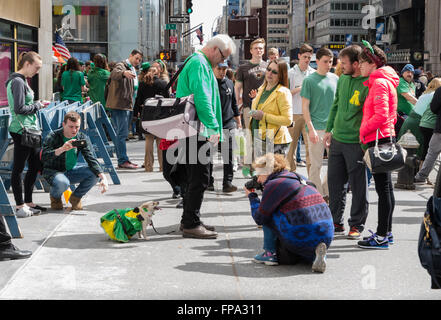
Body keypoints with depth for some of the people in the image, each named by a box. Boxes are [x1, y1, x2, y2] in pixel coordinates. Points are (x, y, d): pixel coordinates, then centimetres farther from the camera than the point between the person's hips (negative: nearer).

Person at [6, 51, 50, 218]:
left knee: (35, 166, 14)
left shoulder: (22, 81, 17)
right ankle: (20, 206, 3)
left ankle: (28, 203, 23)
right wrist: (38, 105, -9)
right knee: (18, 168, -2)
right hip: (22, 131, -10)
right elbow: (19, 108, -21)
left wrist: (38, 104, 7)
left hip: (30, 130, 10)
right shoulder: (17, 82, -14)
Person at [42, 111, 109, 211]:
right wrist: (62, 149, -46)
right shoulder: (52, 137, -18)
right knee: (62, 183, -38)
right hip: (53, 171, -4)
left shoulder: (82, 138, -6)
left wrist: (103, 177, -28)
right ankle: (55, 196, 1)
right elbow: (44, 157, -31)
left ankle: (76, 197, 5)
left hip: (72, 170, 4)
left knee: (95, 173, -20)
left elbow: (91, 159, -13)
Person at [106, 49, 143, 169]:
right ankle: (123, 161, -11)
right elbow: (113, 74, -31)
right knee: (122, 133, -11)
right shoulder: (121, 65, -7)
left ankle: (122, 160, 20)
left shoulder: (133, 70, 23)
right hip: (119, 105, -10)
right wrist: (124, 73, -53)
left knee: (121, 134, 14)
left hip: (127, 105, 10)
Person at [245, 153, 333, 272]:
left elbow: (259, 218, 3)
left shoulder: (273, 185, -3)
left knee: (267, 214, 11)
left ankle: (270, 253, 11)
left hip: (301, 237, -7)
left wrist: (252, 196, 19)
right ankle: (317, 252, 7)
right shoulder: (299, 178, 20)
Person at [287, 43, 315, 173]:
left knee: (310, 145, -4)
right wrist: (298, 89, -12)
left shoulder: (314, 73, 9)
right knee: (292, 144, 3)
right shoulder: (291, 73, 3)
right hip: (294, 114, -1)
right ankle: (291, 171, 13)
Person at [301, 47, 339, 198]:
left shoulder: (335, 78, 10)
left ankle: (326, 191, 22)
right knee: (316, 165, 1)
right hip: (316, 128, -5)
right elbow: (305, 107, -6)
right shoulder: (309, 80, -5)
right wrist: (311, 129, -13)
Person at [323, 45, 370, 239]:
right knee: (335, 182, 12)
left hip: (356, 143, -7)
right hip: (337, 140, 7)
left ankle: (357, 225, 15)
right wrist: (329, 130, 19)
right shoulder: (343, 79, 9)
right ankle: (336, 223, 23)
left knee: (358, 186, 4)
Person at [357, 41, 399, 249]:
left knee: (383, 189, -7)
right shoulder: (385, 81, 18)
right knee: (385, 188, 14)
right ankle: (386, 232, 21)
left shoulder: (379, 83, -13)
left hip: (378, 140, -10)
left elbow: (381, 115, -22)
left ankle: (381, 237, -4)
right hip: (386, 138, 10)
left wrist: (363, 131, -10)